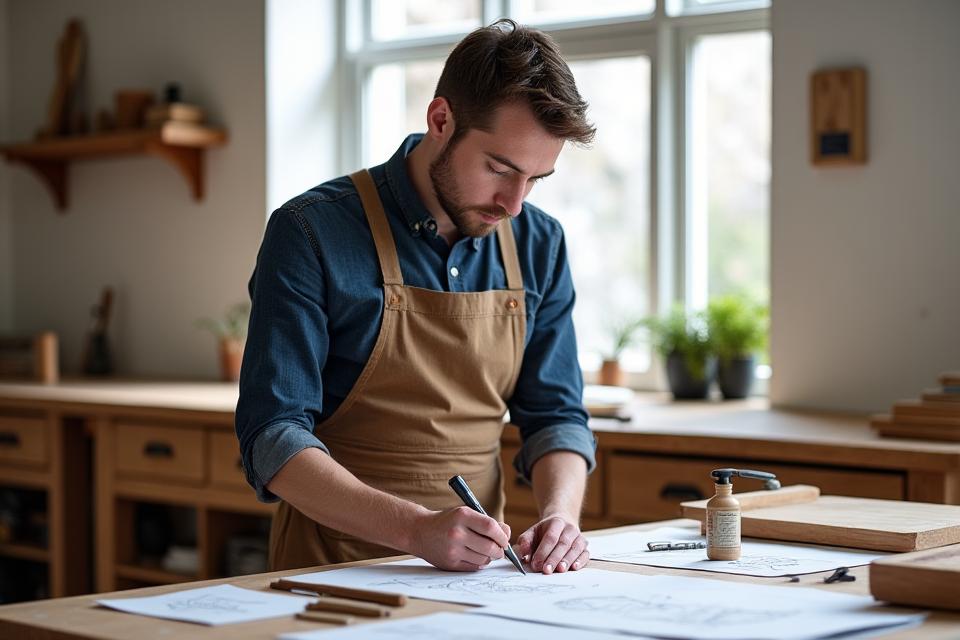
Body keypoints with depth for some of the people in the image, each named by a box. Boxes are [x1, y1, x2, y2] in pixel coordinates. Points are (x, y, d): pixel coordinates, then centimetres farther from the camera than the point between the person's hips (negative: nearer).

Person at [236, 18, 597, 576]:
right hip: (334, 567, -3)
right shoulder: (311, 232, -9)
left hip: (478, 570, 4)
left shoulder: (539, 244, 6)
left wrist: (560, 513, -9)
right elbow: (273, 440, -12)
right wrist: (417, 529, -25)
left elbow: (555, 415, 12)